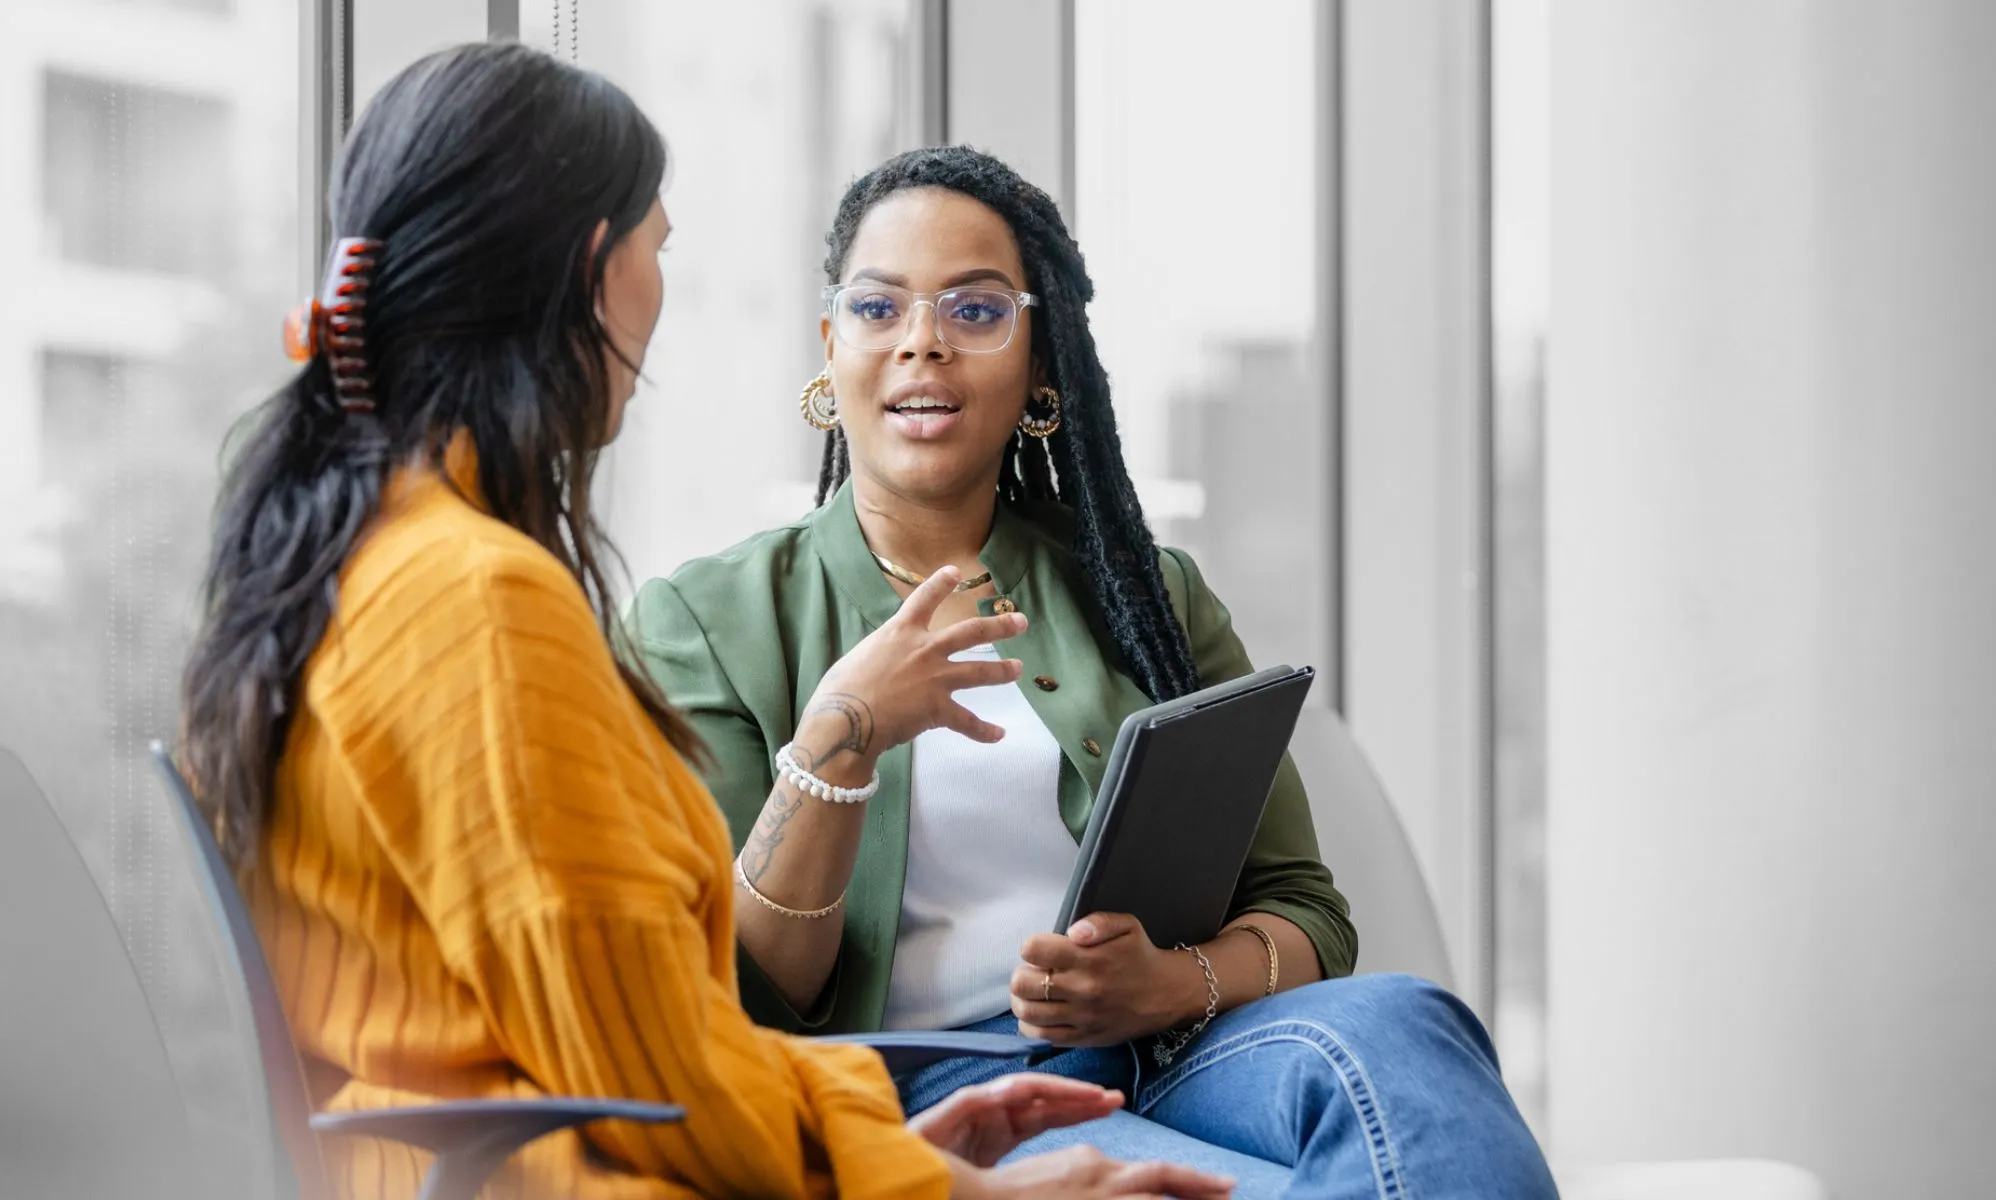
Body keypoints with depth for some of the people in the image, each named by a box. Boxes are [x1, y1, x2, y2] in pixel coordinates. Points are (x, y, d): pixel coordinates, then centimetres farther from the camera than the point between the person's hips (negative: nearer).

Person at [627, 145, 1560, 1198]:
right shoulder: (705, 619, 11)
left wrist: (1171, 984, -10)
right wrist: (841, 736, -14)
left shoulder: (1152, 596, 21)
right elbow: (730, 1001, 1)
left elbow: (1303, 914, 14)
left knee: (1391, 1021, -32)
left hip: (1167, 1066, 5)